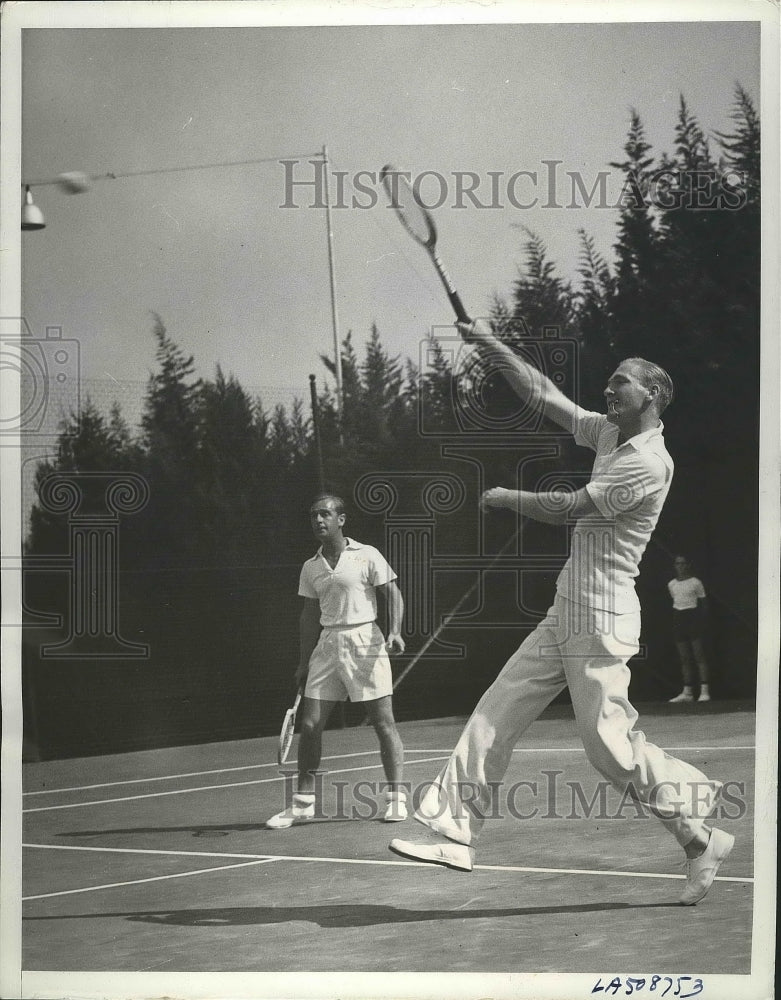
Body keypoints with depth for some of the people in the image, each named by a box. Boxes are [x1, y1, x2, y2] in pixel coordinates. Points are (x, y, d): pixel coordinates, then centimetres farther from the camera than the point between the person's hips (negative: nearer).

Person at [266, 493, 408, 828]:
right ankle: (302, 802, 10)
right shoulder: (311, 568, 12)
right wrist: (304, 662, 14)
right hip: (327, 645, 5)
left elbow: (393, 594, -4)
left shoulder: (367, 556, -2)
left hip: (364, 640, -5)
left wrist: (395, 631, -20)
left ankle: (395, 798, 5)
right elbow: (309, 616, 17)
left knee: (383, 722, -5)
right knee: (309, 725, 0)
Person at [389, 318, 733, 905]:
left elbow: (566, 509, -16)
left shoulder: (649, 462, -15)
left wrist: (507, 498, -1)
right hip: (566, 614, 9)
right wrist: (492, 345, 12)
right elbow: (544, 397, 17)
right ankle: (455, 834, 7)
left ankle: (703, 839, 4)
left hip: (602, 617, -9)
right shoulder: (609, 435, 12)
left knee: (611, 745, -9)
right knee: (496, 715, 5)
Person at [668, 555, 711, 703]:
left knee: (699, 655, -8)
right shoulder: (671, 584, 12)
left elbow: (704, 603, 1)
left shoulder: (695, 582, -1)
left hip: (693, 617, -5)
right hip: (678, 618, 5)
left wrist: (701, 621, -8)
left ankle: (704, 690, -11)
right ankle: (687, 692, 7)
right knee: (684, 658, 6)